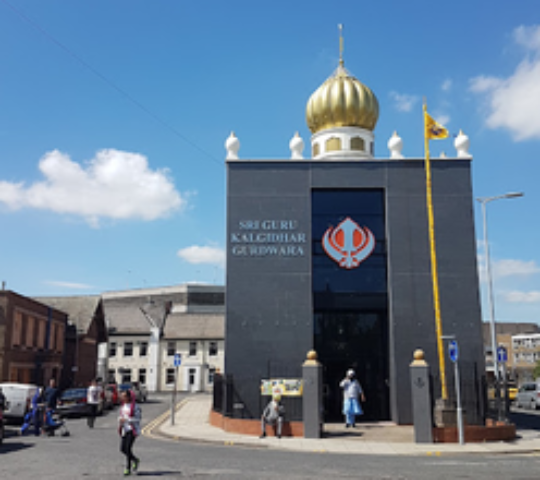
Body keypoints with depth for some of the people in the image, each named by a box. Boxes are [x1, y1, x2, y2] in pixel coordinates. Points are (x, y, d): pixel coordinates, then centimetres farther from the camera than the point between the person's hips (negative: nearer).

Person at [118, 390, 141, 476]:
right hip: (125, 429, 8)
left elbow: (138, 419, -14)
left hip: (132, 430, -7)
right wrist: (120, 420, -4)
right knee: (122, 449, 6)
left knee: (128, 449, -10)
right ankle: (135, 460, 28)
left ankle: (128, 469, 2)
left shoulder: (135, 407, -13)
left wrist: (126, 420, -22)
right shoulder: (123, 406, 9)